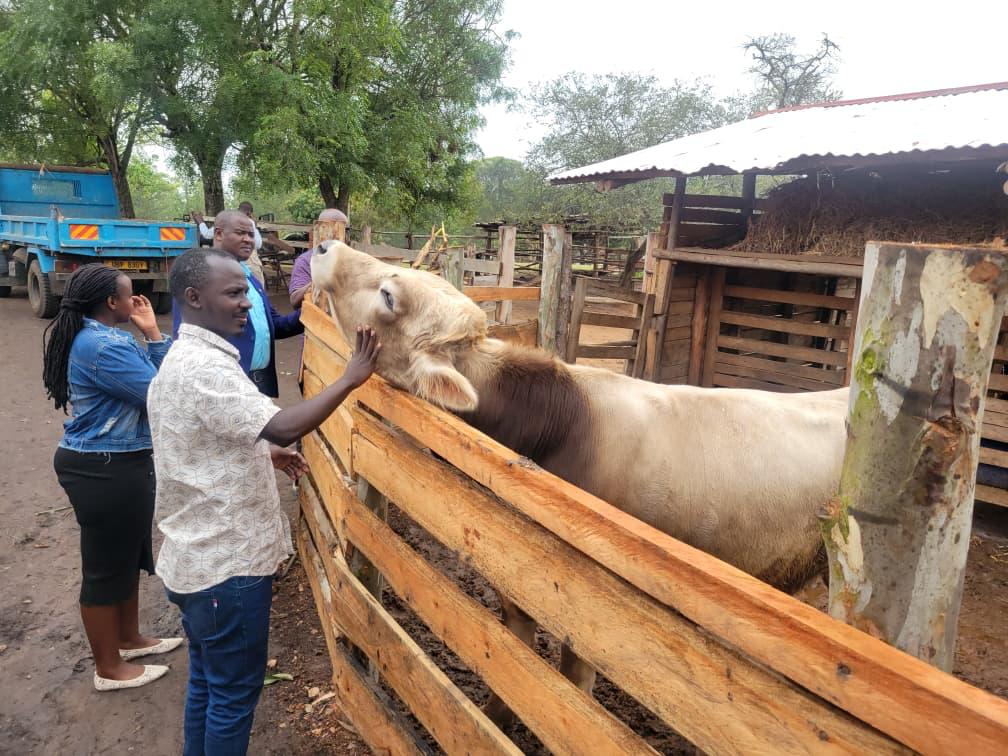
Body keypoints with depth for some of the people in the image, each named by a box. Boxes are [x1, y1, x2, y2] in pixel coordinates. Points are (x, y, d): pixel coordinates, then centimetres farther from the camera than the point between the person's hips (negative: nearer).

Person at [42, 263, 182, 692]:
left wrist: (152, 334, 0)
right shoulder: (104, 347, -24)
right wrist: (154, 335, -11)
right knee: (106, 567, 4)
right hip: (105, 470, -11)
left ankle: (129, 639, 41)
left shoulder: (93, 336, 11)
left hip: (113, 463, 11)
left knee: (127, 556, 23)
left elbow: (148, 380, 9)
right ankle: (108, 668, 22)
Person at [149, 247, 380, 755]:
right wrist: (350, 378, -26)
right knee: (235, 690, 8)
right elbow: (282, 427, -34)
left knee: (206, 680, 23)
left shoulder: (182, 359, 10)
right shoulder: (205, 367, -23)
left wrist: (265, 455, 14)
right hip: (228, 562, -10)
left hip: (199, 556, 10)